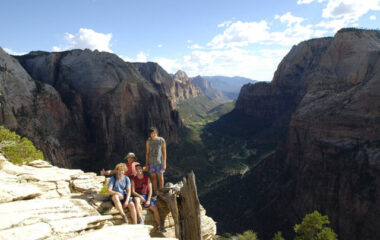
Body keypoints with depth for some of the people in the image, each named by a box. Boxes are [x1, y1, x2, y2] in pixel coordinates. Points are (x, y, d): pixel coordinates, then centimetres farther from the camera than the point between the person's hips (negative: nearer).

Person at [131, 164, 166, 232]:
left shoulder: (147, 178, 4)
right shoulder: (134, 179, 2)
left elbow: (150, 190, 1)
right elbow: (133, 191, -3)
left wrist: (148, 200, -12)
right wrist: (140, 196, -20)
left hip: (146, 196, 2)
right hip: (138, 196, -2)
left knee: (155, 208, -16)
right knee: (136, 199, -38)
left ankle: (159, 226, -2)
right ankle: (141, 220, -37)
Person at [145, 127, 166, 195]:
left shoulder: (161, 140, -2)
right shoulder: (148, 141, 5)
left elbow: (164, 152, -1)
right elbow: (147, 153, 9)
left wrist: (164, 163, -6)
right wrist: (146, 164, 6)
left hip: (159, 162, -2)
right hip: (151, 162, 2)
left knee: (160, 177, 0)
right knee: (153, 177, 5)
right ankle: (156, 192, 13)